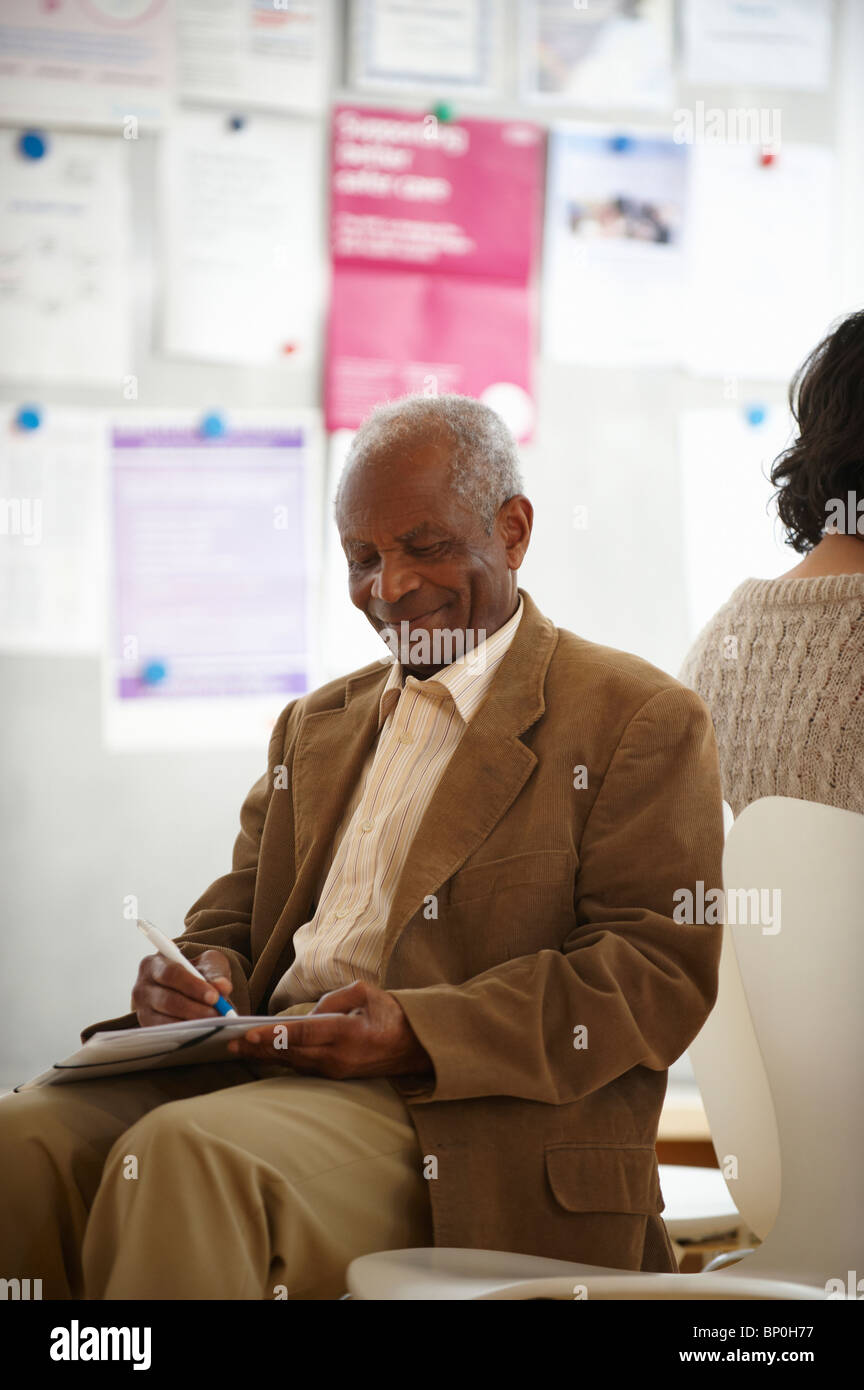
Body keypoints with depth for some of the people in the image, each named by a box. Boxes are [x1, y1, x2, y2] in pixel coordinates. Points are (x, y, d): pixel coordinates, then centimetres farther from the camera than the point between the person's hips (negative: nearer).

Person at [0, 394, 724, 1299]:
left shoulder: (643, 720, 5)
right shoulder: (314, 726, 28)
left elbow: (660, 969, -5)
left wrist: (418, 1032, -17)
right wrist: (198, 984, 0)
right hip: (256, 1066, 6)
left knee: (184, 1157, -35)